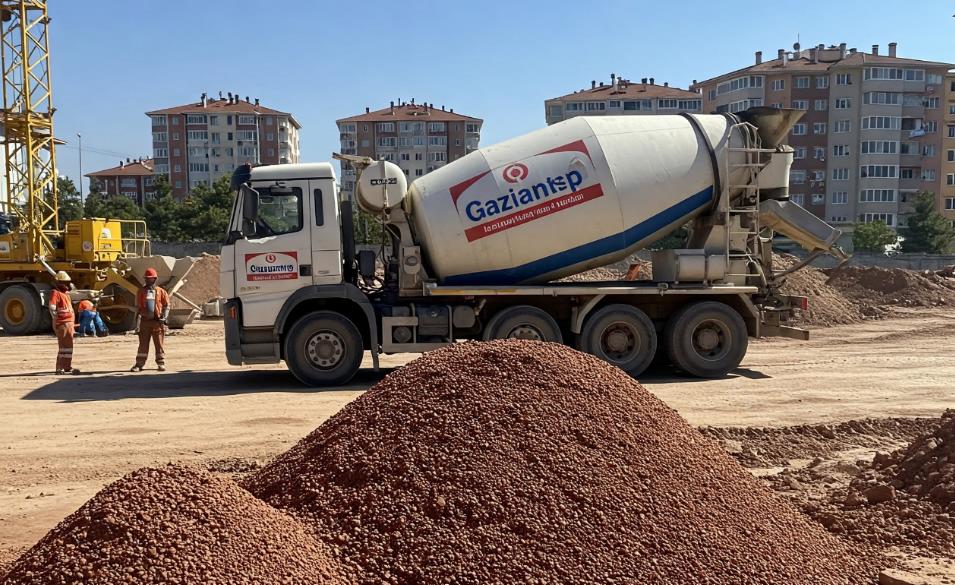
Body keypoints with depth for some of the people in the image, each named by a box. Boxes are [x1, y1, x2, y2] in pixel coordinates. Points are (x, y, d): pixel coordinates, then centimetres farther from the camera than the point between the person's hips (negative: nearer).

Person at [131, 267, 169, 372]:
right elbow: (138, 306, 6)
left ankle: (161, 363, 11)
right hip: (145, 320, 1)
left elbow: (166, 306, 6)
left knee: (160, 343, 3)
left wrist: (164, 317, -6)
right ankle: (139, 364, 9)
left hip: (158, 321, -1)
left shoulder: (161, 292, 4)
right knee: (143, 343, 4)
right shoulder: (141, 291, 7)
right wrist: (142, 313, -12)